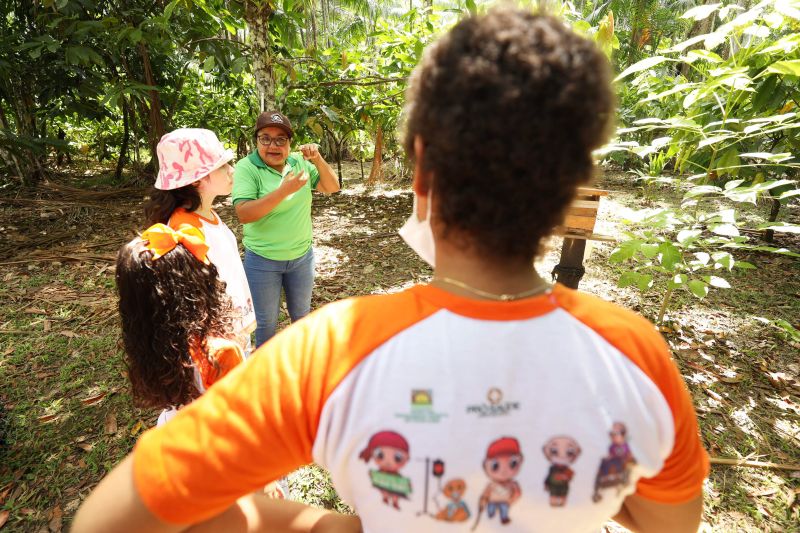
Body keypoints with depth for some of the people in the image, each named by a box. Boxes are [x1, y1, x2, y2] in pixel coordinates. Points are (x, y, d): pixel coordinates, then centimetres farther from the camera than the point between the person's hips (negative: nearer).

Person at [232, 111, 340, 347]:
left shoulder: (299, 162, -2)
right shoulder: (246, 168, -15)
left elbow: (332, 187, -1)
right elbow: (244, 214, -27)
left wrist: (318, 160, -18)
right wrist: (285, 190, -33)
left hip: (302, 256, 4)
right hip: (262, 261, -4)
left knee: (301, 314, 24)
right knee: (265, 321, 15)